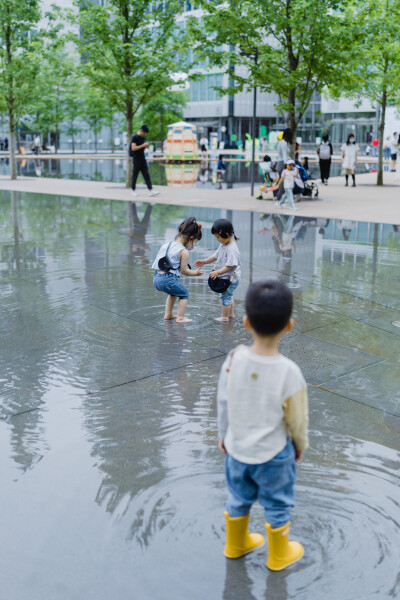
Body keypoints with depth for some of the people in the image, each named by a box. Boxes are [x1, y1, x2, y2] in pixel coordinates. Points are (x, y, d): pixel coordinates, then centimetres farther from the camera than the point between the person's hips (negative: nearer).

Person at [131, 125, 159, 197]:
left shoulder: (143, 137, 12)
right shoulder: (135, 137, -12)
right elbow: (133, 148, -21)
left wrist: (146, 145, 1)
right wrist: (143, 145, -21)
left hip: (143, 159, 7)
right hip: (136, 159, -7)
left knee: (146, 175, 1)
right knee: (135, 175, 2)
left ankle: (150, 191, -3)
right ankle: (133, 190, 15)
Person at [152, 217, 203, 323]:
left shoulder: (166, 244, 12)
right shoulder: (184, 252, -10)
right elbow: (183, 271, -6)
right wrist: (195, 273, 11)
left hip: (156, 278, 8)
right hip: (167, 280, -8)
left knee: (174, 292, 33)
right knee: (184, 294, 15)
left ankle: (168, 315, 36)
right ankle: (180, 318, 13)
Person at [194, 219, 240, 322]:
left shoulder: (232, 249, -27)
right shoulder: (223, 245, 4)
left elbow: (230, 266, -29)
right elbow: (215, 256, 16)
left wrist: (218, 272, -30)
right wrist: (204, 262, 9)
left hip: (230, 278, -10)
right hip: (225, 277, 10)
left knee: (225, 296, 2)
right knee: (228, 296, 23)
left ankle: (225, 317, 16)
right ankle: (231, 314, 39)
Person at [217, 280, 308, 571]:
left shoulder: (234, 359, -20)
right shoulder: (289, 373, -29)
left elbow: (223, 403, -6)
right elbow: (297, 419, -14)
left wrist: (223, 435, 12)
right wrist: (301, 445, 7)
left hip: (237, 449, 4)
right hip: (274, 454, -3)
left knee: (238, 499, 27)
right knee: (277, 506, 22)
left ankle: (236, 544, 51)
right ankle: (279, 555, 44)